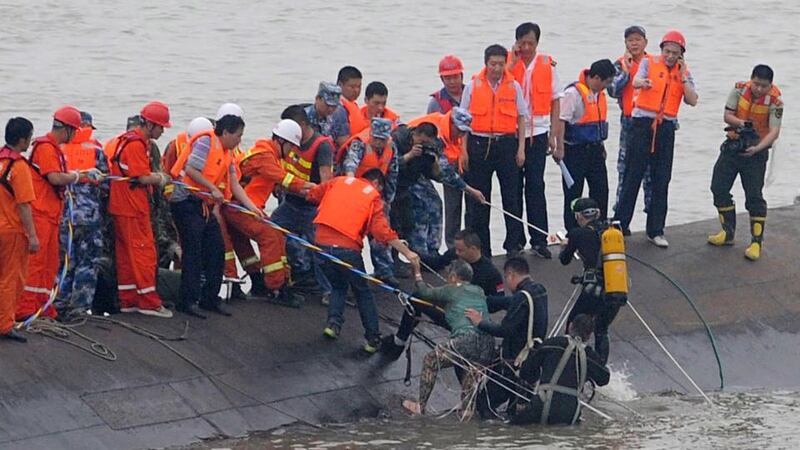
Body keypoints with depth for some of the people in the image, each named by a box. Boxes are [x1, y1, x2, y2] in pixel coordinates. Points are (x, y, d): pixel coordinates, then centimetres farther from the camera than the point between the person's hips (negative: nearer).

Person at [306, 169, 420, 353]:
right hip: (347, 248, -3)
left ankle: (334, 323, 6)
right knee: (362, 292, 15)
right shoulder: (374, 197, 5)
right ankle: (373, 339, 16)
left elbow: (312, 195, 15)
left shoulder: (338, 181, 14)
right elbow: (382, 231, -5)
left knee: (338, 285, 26)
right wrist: (407, 253, -5)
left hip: (322, 242, 3)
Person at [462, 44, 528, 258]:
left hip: (506, 144, 0)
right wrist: (464, 151, 0)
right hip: (479, 144, 0)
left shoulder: (514, 87, 5)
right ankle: (480, 247, 9)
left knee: (511, 196, 0)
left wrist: (521, 149, 2)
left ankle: (514, 244, 7)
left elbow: (521, 118, 9)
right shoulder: (472, 86, 3)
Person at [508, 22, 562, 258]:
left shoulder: (547, 65, 3)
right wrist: (514, 60, -16)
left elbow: (555, 101, 7)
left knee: (535, 186, -1)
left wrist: (553, 135, 2)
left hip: (537, 132, 0)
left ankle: (539, 240, 2)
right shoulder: (508, 62, 1)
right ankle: (515, 238, 14)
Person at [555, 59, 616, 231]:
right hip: (575, 151, -8)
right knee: (573, 193, 1)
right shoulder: (574, 93, -16)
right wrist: (560, 149, -22)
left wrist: (601, 145, 21)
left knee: (601, 190, 8)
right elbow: (562, 120, -19)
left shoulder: (599, 94, 10)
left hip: (594, 150, 8)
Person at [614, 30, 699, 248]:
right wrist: (643, 82, -42)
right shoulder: (649, 63, 1)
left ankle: (655, 231, 11)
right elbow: (635, 82, -19)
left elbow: (692, 101, -1)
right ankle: (621, 224, 4)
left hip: (666, 127, 3)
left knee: (661, 181, 5)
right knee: (632, 176, -2)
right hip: (643, 123, -3)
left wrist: (682, 77, -7)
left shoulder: (684, 73, 10)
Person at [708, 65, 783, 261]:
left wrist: (757, 148, -34)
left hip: (756, 151, -4)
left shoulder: (774, 101, -17)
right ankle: (728, 232, 23)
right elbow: (727, 116, -5)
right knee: (719, 188, 7)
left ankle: (757, 242, 0)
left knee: (754, 196, -6)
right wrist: (741, 123, -26)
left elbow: (774, 131, -21)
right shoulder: (739, 90, -9)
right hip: (733, 145, 4)